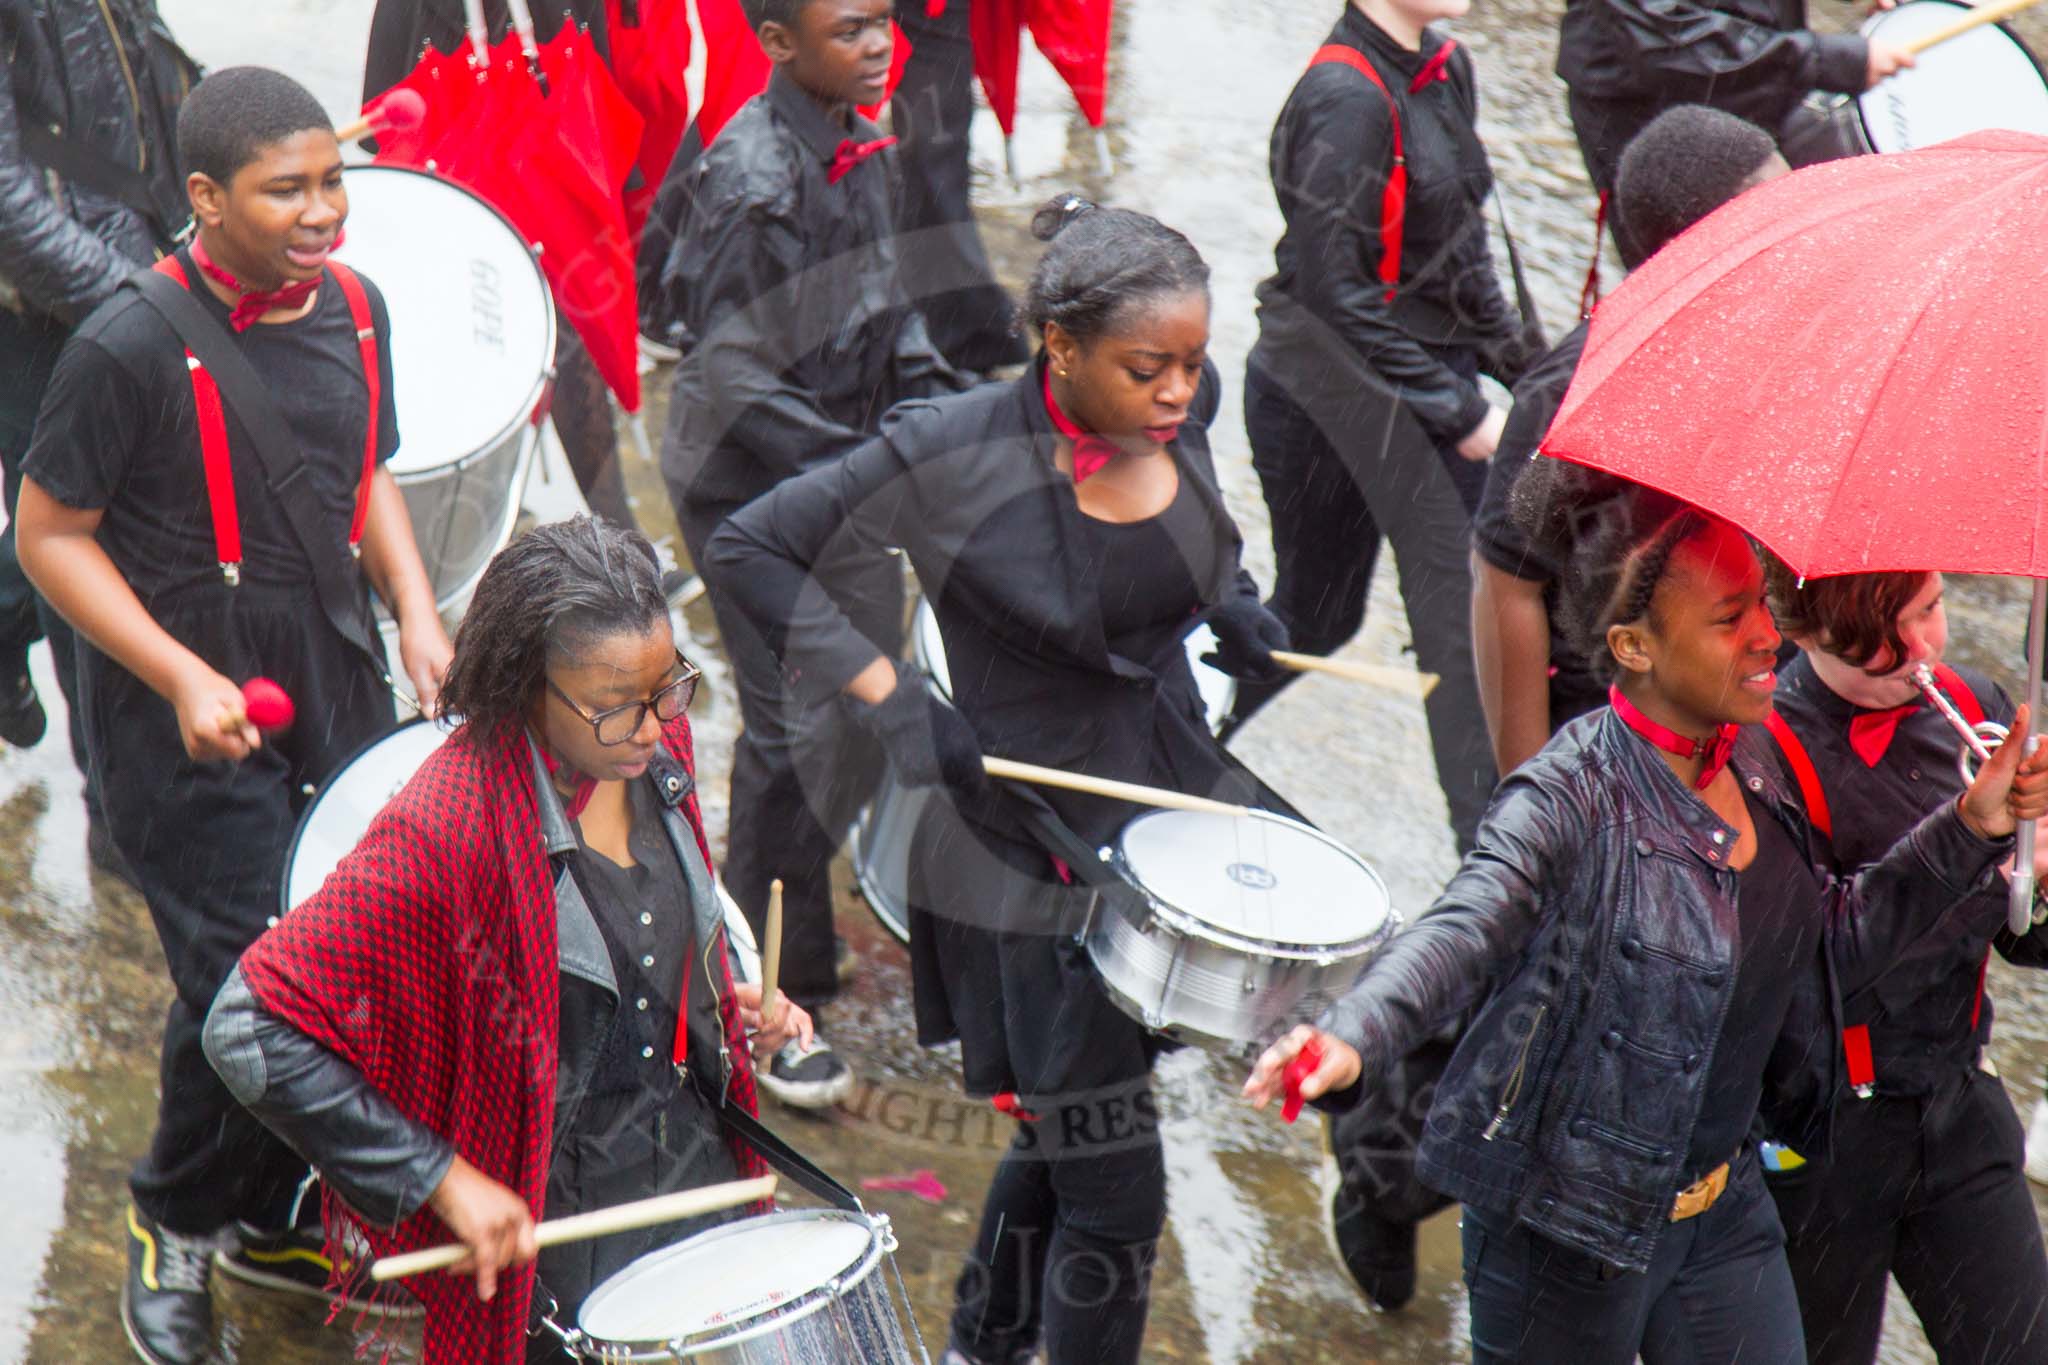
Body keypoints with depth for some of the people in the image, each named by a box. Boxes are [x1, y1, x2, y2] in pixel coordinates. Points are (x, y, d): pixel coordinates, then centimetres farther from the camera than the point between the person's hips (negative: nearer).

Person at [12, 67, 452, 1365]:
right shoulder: (131, 347, -19)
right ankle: (176, 1229, 20)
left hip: (336, 681, 6)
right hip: (189, 711, -6)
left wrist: (417, 616, 2)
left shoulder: (355, 308, 1)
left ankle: (278, 1216, 29)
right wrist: (184, 679, -19)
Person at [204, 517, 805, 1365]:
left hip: (700, 1160, 7)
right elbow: (249, 1031, -29)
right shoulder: (443, 833, -29)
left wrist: (733, 1002, -1)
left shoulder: (656, 742, -6)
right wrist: (440, 1179, -26)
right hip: (549, 1212, -7)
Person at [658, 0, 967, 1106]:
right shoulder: (752, 174, -22)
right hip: (747, 483, -8)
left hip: (842, 474, 9)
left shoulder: (868, 151, 5)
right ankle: (773, 1005, 3)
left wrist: (941, 406, 3)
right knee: (796, 727, -8)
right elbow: (735, 371, -24)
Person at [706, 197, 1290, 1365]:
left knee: (1068, 1128, 23)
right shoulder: (956, 456, -23)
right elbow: (752, 549, -14)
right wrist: (886, 694, -20)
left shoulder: (1183, 408, -6)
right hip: (1032, 860, -6)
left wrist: (1227, 602, 6)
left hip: (1174, 807, 6)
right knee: (1113, 1191, -5)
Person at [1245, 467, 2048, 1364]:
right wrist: (1353, 1040, -58)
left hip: (1724, 1211, 7)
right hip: (1570, 1235, -7)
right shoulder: (1572, 802, -23)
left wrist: (1971, 827, 1)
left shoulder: (1752, 758, 1)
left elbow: (1829, 944, 10)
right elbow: (1460, 934, -39)